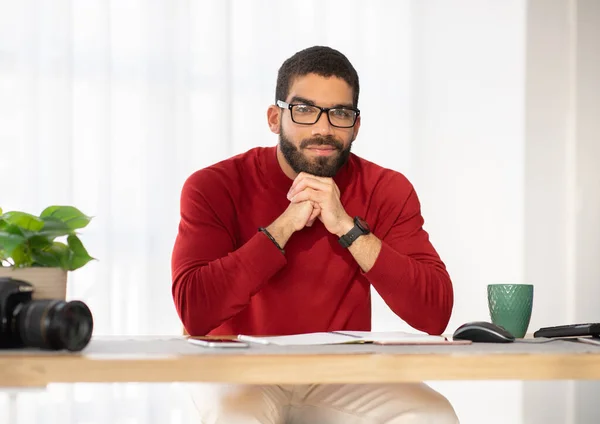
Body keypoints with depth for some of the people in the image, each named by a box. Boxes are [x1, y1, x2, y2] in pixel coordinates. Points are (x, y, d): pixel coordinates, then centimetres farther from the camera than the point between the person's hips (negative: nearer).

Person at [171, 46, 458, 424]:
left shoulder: (386, 191, -4)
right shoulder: (215, 187, -10)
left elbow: (435, 316, -15)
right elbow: (194, 312, -23)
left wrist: (348, 227, -23)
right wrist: (284, 226, -23)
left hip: (341, 379, 3)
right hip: (243, 374, -3)